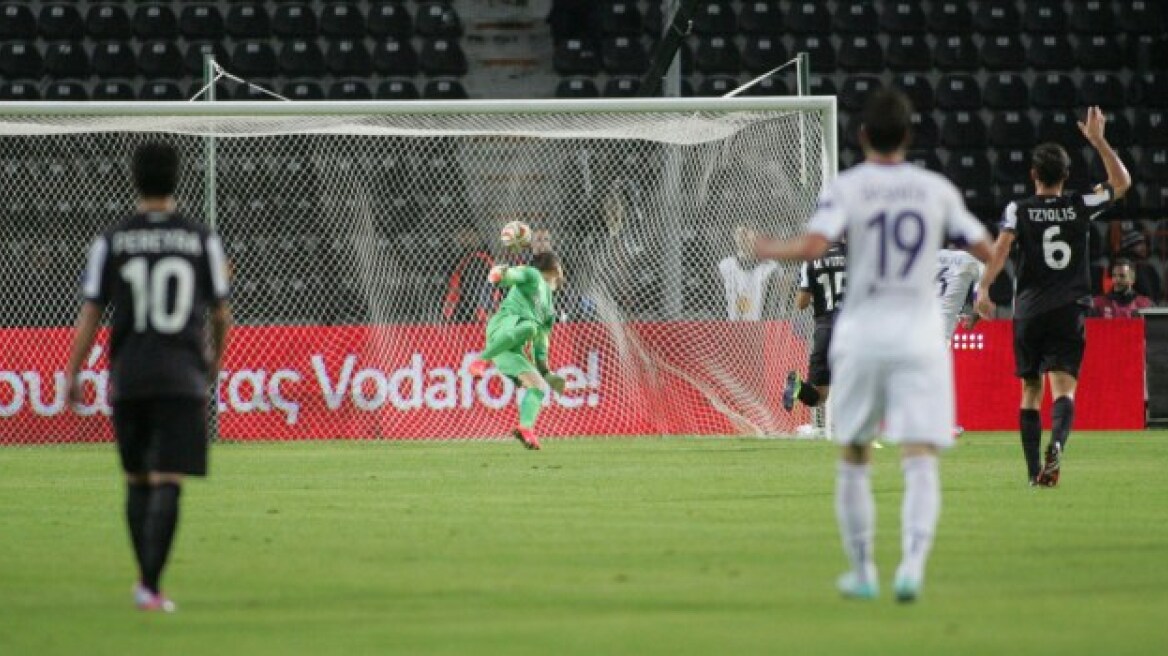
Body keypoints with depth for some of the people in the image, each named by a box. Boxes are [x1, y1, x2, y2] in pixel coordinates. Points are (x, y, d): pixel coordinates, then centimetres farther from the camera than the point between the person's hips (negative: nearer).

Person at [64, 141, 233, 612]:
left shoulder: (111, 242, 0)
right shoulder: (202, 241, 1)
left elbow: (90, 314, -1)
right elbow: (220, 312, 8)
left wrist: (72, 375, 7)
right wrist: (216, 358, 26)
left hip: (128, 378, 1)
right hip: (182, 379, -1)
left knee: (137, 481, 17)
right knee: (167, 484, -6)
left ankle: (146, 580, 24)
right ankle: (151, 588, -17)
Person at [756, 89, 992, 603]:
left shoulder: (846, 188, -3)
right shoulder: (936, 189, 4)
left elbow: (813, 246, -19)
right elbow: (986, 250, 8)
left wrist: (767, 250, 0)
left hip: (861, 337, -1)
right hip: (920, 338, 1)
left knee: (853, 456, 16)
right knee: (920, 460, -6)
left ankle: (862, 572, 20)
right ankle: (913, 562, -27)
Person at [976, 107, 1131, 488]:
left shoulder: (1018, 211, 1)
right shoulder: (1080, 207, 5)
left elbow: (1001, 247, -14)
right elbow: (1122, 183, 18)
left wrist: (983, 289, -19)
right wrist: (1098, 141, 18)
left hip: (1028, 312, 0)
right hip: (1069, 310, 0)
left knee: (1031, 391, 12)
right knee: (1064, 386, -10)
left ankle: (1034, 471, 10)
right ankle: (1056, 446, -40)